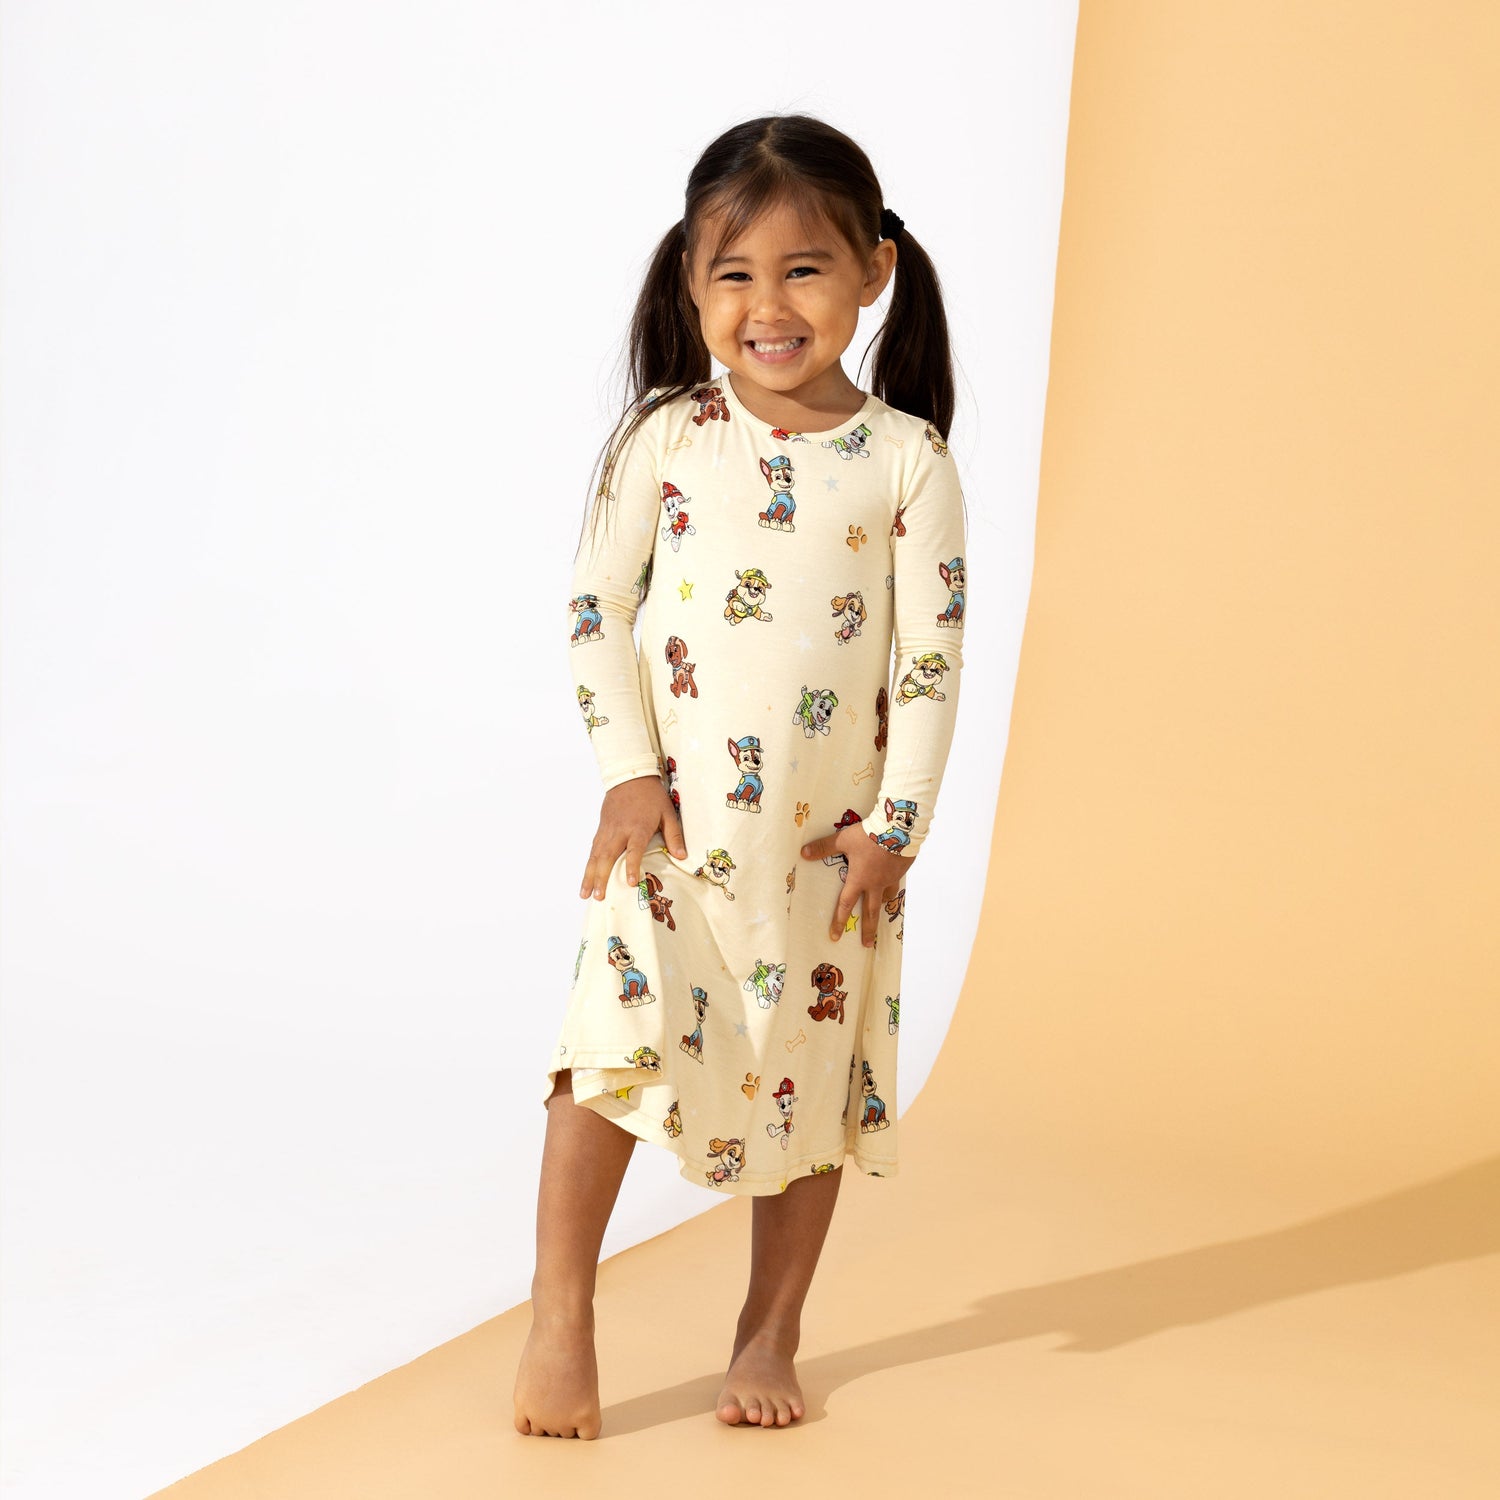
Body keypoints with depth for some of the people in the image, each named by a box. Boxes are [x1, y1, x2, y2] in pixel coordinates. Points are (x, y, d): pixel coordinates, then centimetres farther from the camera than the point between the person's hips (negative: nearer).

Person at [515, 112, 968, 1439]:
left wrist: (894, 823, -6)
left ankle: (771, 1335, 23)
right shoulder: (664, 437, 0)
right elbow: (596, 609, 1)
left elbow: (933, 656, -2)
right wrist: (629, 770, -7)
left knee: (813, 1070, 8)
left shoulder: (907, 459, -1)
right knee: (619, 1042, -12)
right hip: (675, 818, -1)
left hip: (828, 832, 1)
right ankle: (561, 1320, 0)